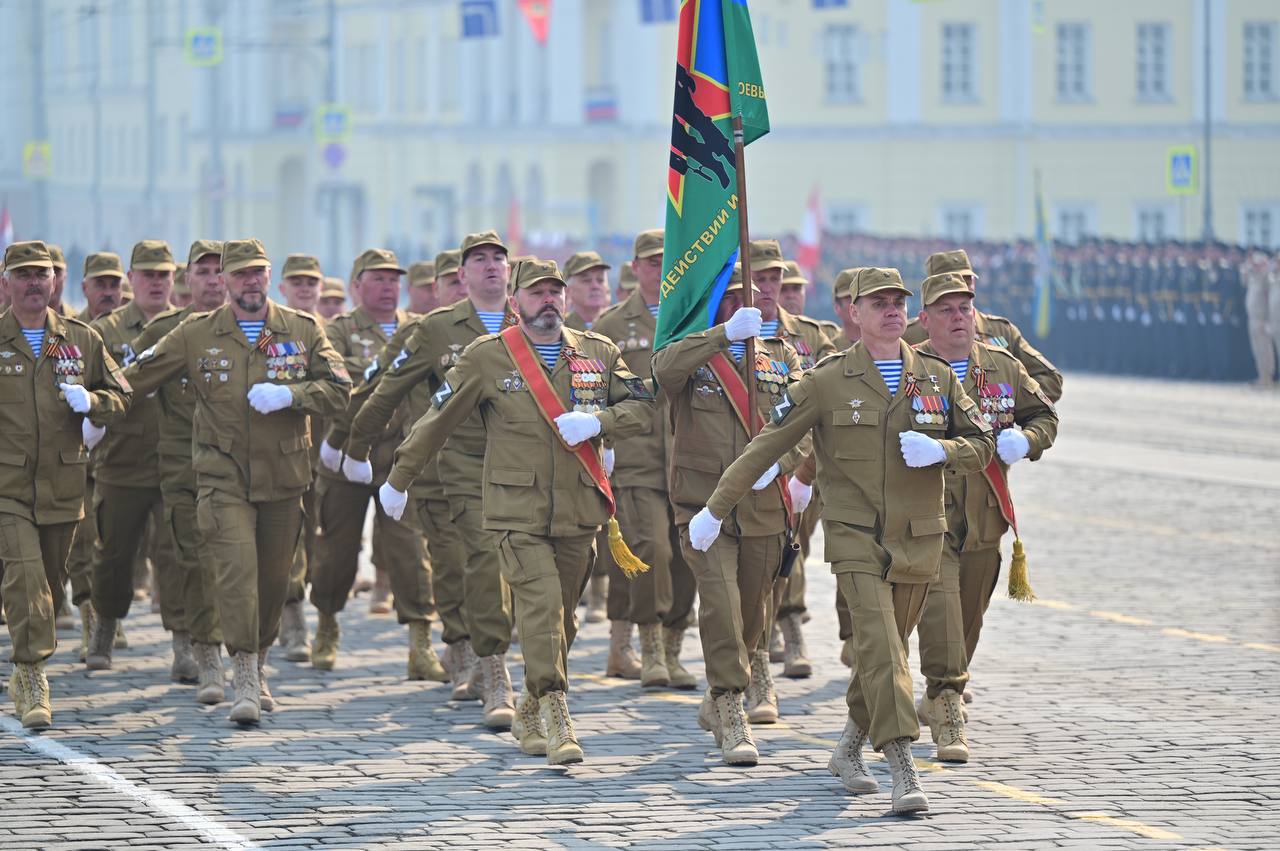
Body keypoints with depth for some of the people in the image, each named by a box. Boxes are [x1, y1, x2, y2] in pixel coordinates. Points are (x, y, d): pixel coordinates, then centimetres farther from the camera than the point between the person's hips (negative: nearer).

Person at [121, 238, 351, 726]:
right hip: (223, 478, -2)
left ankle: (258, 670, 31)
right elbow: (137, 379, 9)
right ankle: (245, 680, -15)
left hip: (283, 477, 2)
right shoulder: (196, 336, 2)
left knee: (273, 577, 11)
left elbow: (339, 389, -2)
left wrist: (288, 395, -17)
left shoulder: (303, 331, 4)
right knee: (236, 569, -17)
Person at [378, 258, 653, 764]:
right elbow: (438, 419, 6)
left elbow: (640, 407, 7)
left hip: (578, 511, 4)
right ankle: (556, 721, -19)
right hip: (517, 510, -4)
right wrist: (398, 479, 11)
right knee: (541, 605, -18)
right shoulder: (486, 357, 1)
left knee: (562, 617, 9)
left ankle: (529, 718, 26)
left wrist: (597, 422, -14)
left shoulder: (599, 354, 9)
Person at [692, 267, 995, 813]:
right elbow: (768, 446, -1)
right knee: (881, 648, -17)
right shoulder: (828, 381, -2)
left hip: (918, 541, 4)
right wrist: (716, 508, -2)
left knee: (885, 652, 12)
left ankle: (849, 750, 31)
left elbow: (981, 446, 10)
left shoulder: (937, 377, 7)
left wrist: (940, 451, -13)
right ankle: (903, 770, -23)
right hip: (855, 538, -4)